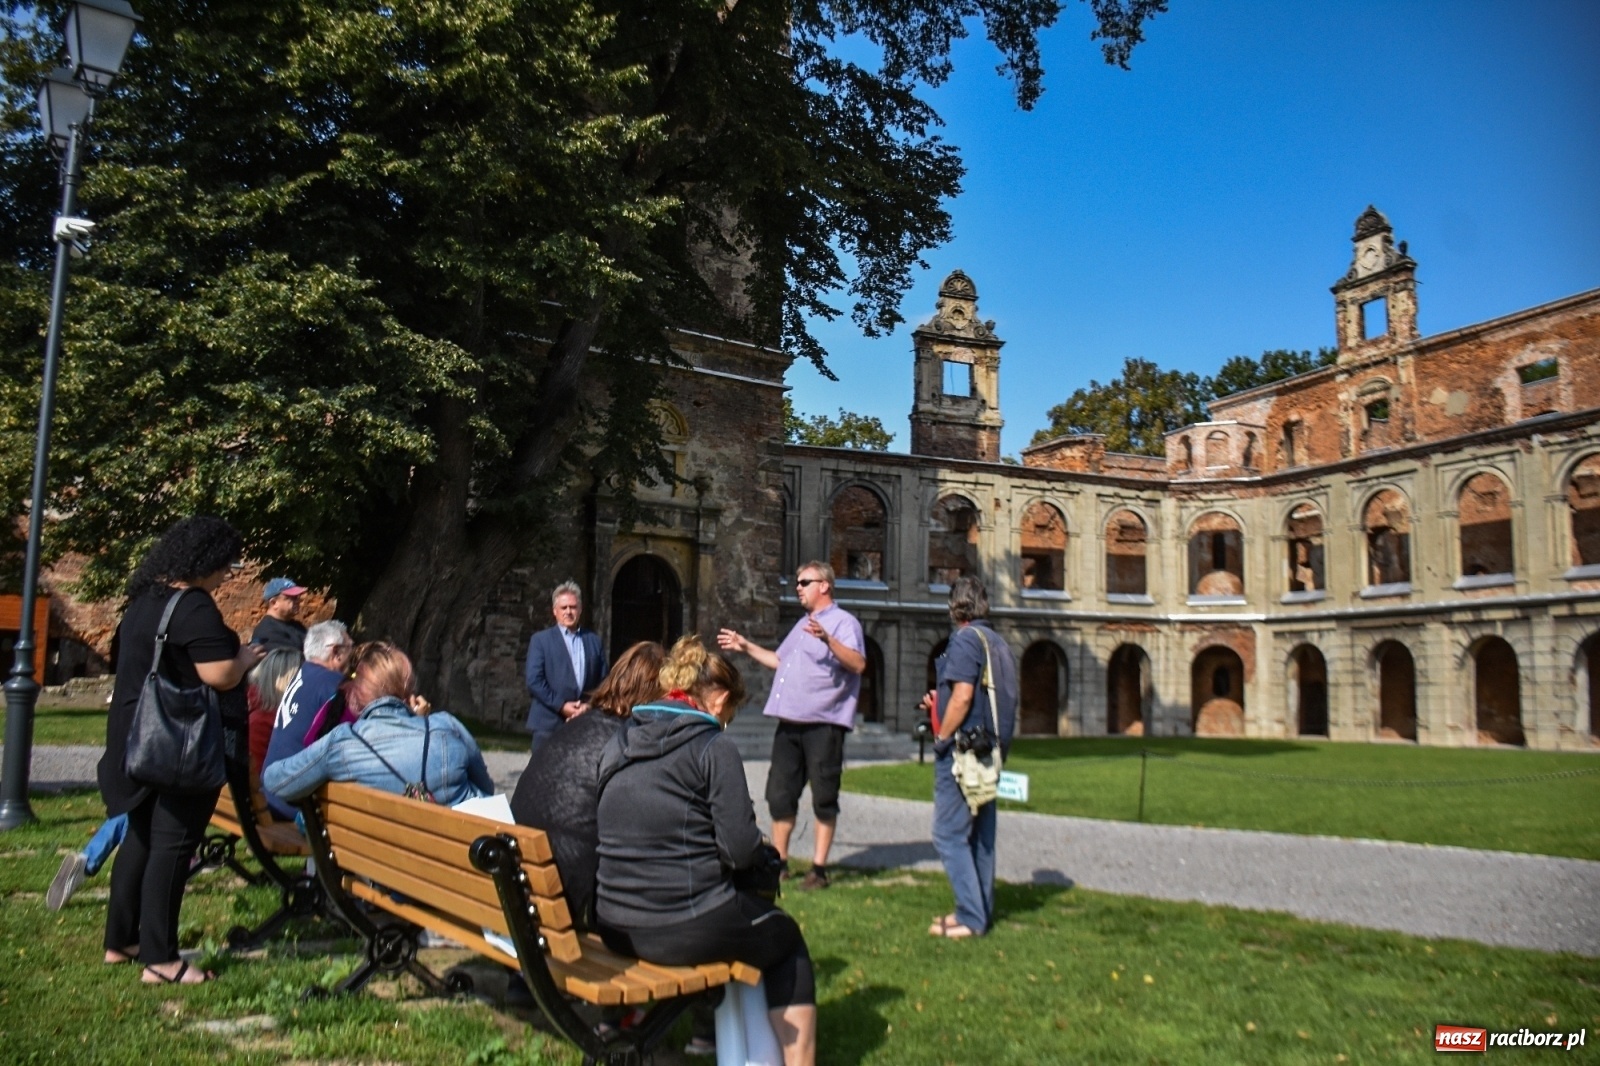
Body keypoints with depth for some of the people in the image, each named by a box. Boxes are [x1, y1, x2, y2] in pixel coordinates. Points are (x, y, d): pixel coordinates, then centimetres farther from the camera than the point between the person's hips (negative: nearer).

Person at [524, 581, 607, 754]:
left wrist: (590, 705, -6)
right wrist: (561, 706, -11)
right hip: (549, 722, -2)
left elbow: (603, 680, 11)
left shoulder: (594, 640, 14)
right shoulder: (540, 639, 6)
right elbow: (534, 681, -4)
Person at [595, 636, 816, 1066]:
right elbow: (741, 849, -15)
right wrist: (766, 855, 7)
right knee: (786, 939, 20)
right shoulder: (713, 747, -11)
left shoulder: (620, 741, 8)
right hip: (687, 929, -7)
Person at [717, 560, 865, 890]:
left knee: (823, 797, 1)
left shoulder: (843, 622, -6)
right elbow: (780, 660, 33)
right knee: (780, 793, 11)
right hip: (789, 723, 8)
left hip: (823, 724, -8)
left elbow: (858, 664, -20)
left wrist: (828, 640, -32)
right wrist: (746, 647, 32)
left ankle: (819, 868, 8)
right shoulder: (803, 624, 23)